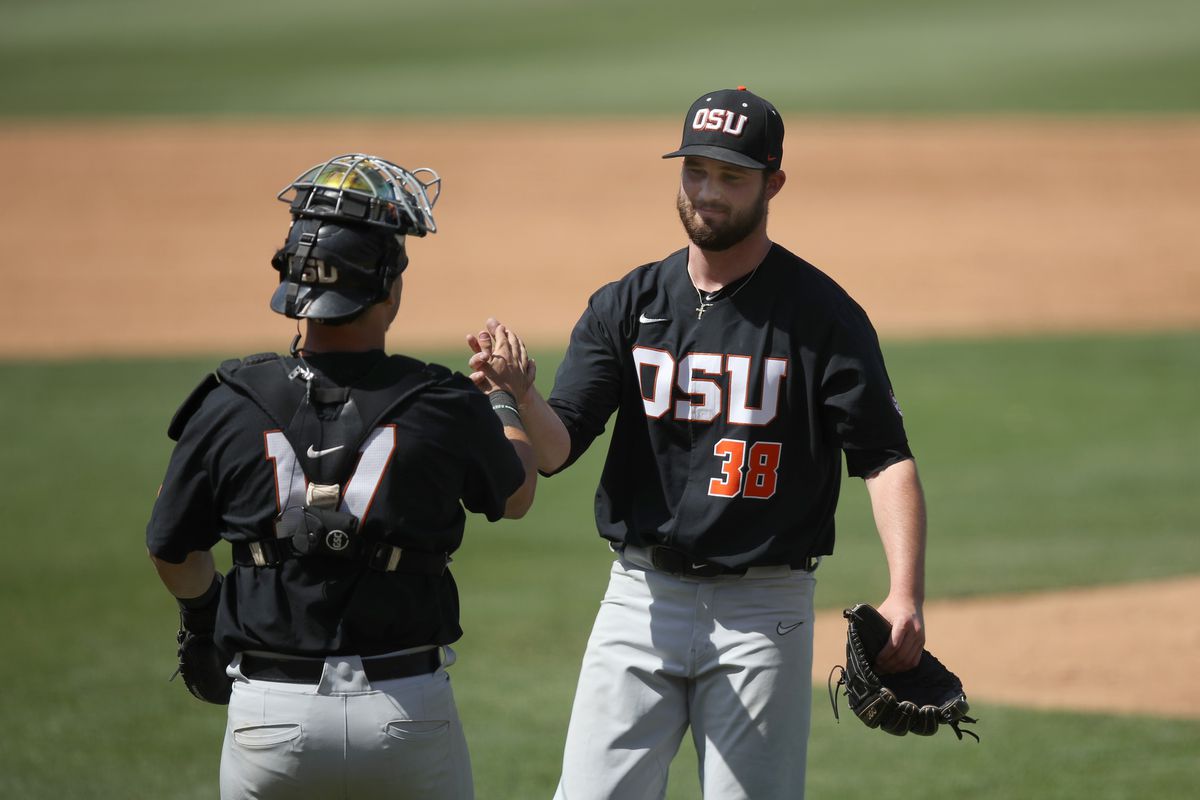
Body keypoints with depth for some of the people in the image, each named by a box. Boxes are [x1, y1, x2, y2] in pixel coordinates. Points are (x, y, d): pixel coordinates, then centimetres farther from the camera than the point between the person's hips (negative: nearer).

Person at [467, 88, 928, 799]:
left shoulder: (822, 313, -4)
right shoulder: (627, 305, 7)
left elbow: (885, 457, -10)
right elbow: (555, 449, -1)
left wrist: (906, 593, -24)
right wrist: (521, 395, -25)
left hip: (764, 609, -3)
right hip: (643, 599, 3)